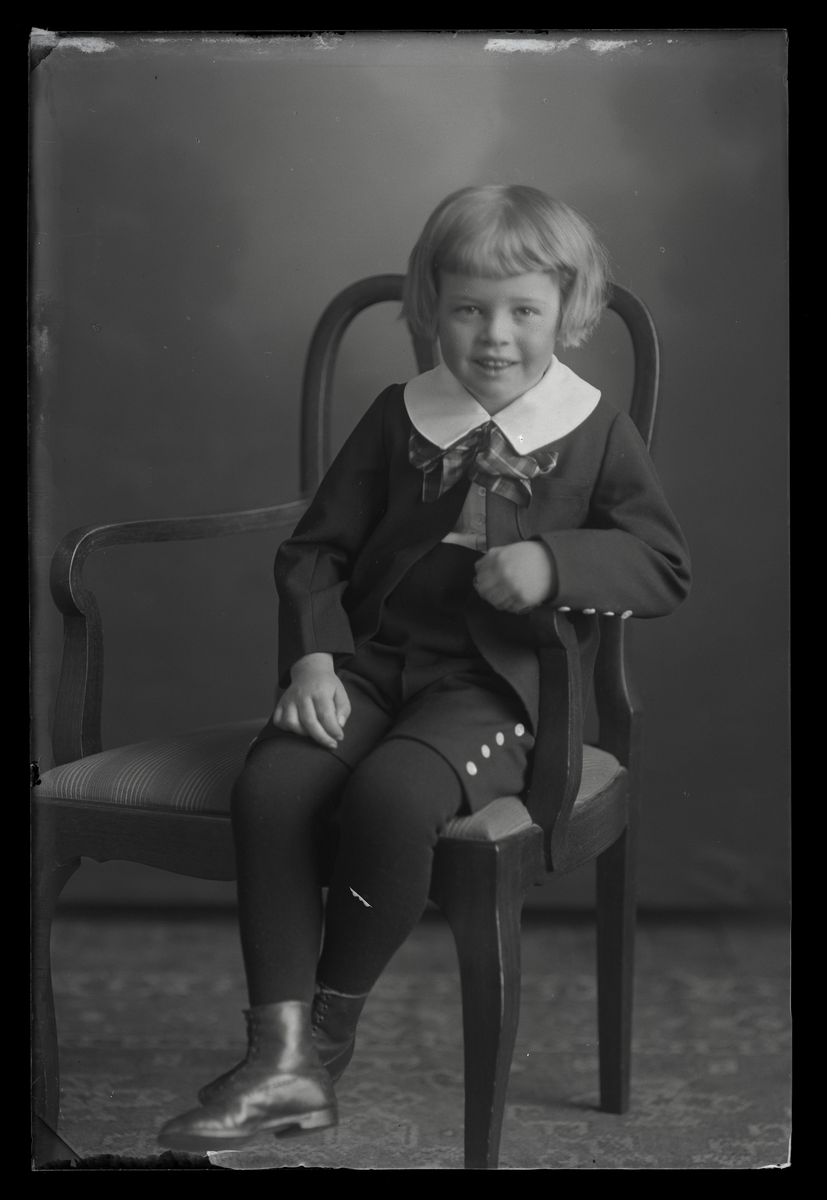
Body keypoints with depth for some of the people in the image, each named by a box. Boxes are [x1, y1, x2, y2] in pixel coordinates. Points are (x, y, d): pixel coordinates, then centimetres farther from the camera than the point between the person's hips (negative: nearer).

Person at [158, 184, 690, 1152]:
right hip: (371, 662, 3)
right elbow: (315, 547, 13)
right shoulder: (399, 419, 13)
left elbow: (664, 567, -1)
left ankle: (329, 1032, -12)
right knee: (271, 785, -27)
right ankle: (281, 1061, -25)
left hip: (495, 685, -3)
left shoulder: (595, 435, 6)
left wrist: (553, 563, -20)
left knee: (392, 796, -34)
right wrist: (312, 654, -6)